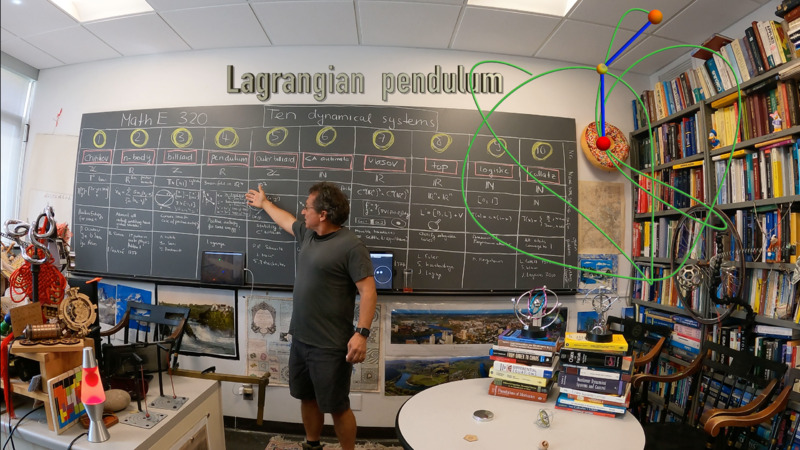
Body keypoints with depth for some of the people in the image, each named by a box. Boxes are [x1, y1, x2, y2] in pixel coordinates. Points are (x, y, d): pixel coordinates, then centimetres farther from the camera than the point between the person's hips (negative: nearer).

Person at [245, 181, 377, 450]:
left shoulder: (351, 246, -18)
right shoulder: (308, 234, 7)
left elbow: (368, 292, -20)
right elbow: (286, 220, 29)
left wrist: (362, 333, -25)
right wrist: (264, 203, 41)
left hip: (330, 346, -8)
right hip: (300, 339, 8)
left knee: (336, 406, 6)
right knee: (307, 398, 23)